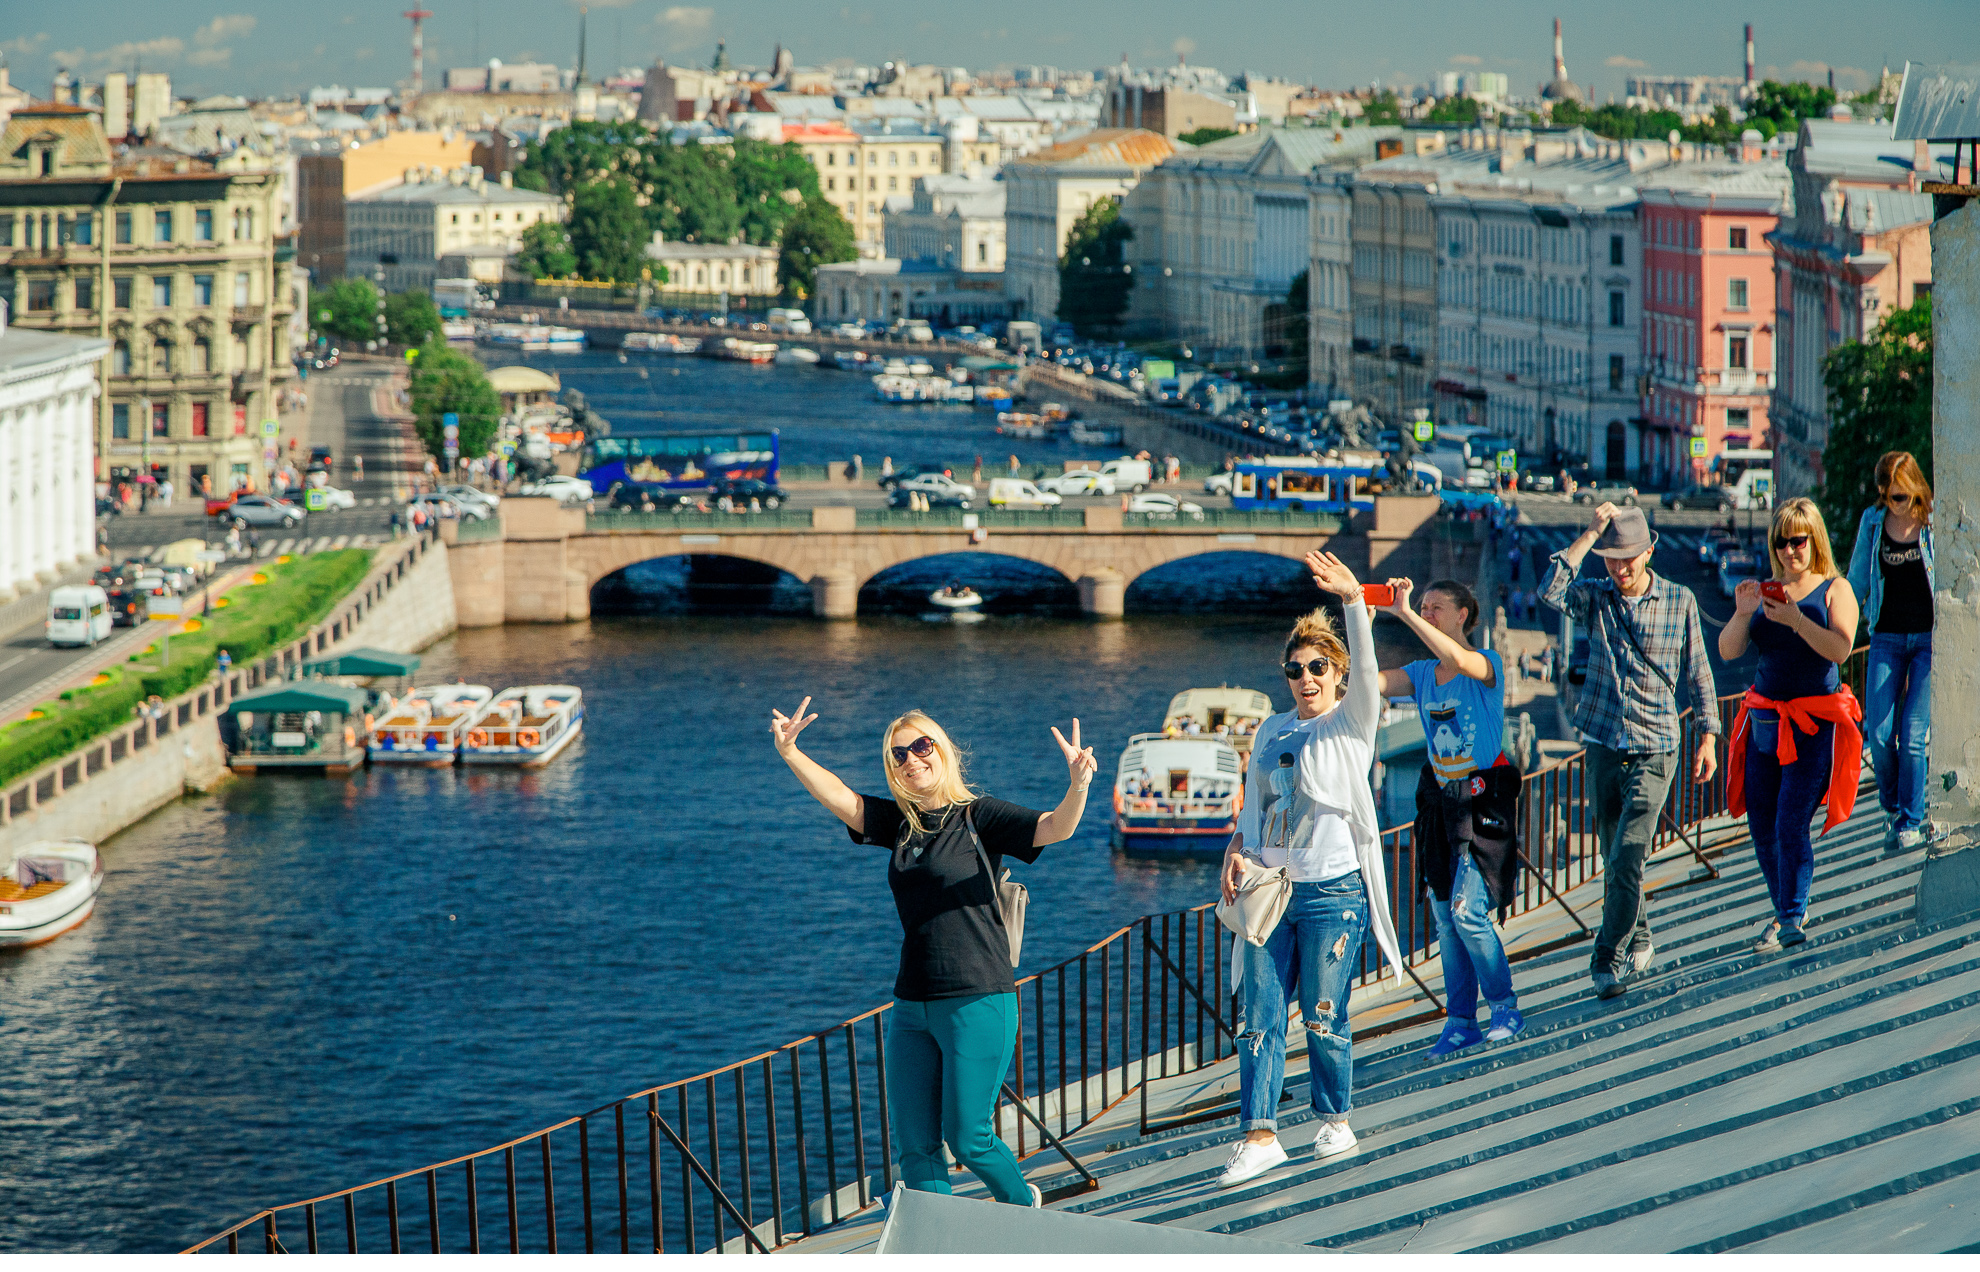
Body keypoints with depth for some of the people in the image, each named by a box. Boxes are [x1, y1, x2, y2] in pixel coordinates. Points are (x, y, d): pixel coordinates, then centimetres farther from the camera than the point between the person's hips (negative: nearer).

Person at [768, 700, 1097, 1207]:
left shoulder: (979, 816, -5)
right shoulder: (901, 822, 12)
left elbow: (1055, 828, -18)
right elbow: (840, 799, 4)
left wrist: (1078, 786, -39)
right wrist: (789, 753, -12)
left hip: (977, 1002, -6)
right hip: (912, 1007, 6)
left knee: (966, 1137, -1)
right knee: (914, 1146, 4)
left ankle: (1023, 1204, 27)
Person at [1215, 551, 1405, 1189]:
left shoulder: (1352, 724, -3)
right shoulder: (1272, 731, 13)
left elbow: (1366, 671, -22)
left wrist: (1353, 599, -36)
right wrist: (1237, 848, -1)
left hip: (1332, 892, -5)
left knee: (1324, 1017, 2)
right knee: (1258, 1015, -2)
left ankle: (1336, 1118, 22)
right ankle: (1259, 1136, -1)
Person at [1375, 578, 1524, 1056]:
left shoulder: (1488, 664, -10)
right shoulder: (1421, 674, 8)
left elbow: (1460, 661, -34)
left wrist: (1406, 614, -35)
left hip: (1484, 800, -7)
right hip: (1441, 800, 7)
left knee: (1467, 911, -13)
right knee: (1444, 917, 7)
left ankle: (1505, 1007, 4)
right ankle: (1461, 1021, 15)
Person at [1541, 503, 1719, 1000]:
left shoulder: (1679, 601, 1)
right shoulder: (1595, 598, 2)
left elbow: (1697, 673, 8)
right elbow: (1552, 591, -20)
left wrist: (1708, 739, 7)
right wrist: (1591, 533, -18)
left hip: (1653, 750, -3)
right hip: (1603, 747, 3)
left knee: (1626, 856, -13)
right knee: (1616, 859, 12)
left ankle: (1609, 958, -7)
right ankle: (1639, 941, 30)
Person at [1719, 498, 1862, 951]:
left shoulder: (1835, 590, 0)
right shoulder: (1765, 593, 11)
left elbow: (1840, 649, -15)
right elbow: (1728, 651, 5)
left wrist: (1795, 619, -25)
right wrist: (1742, 614, -13)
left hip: (1815, 725, -5)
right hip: (1765, 721, 5)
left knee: (1791, 826, -12)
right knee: (1762, 830, 7)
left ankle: (1791, 922, -7)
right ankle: (1787, 909, 24)